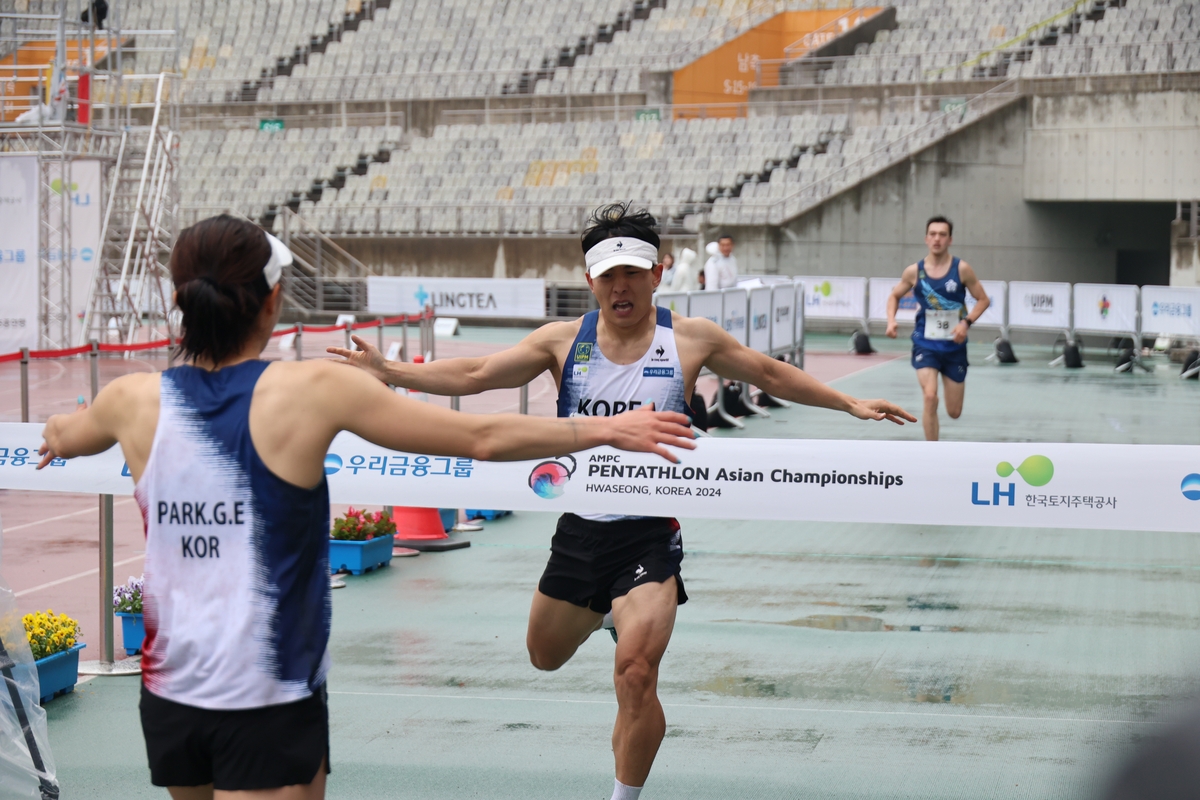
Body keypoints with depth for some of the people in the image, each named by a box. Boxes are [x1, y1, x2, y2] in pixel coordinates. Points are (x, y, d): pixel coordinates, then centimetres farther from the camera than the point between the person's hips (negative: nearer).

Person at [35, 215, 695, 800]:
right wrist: (604, 428, 4)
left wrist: (56, 433, 49)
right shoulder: (310, 389, -13)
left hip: (169, 694, 4)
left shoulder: (134, 400, -2)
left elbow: (62, 435, 24)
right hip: (271, 706, -4)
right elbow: (482, 438, -9)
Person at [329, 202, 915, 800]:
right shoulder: (564, 341, 0)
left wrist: (849, 404, 10)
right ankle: (604, 611, 53)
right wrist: (388, 372, -11)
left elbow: (770, 375, 11)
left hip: (650, 533, -3)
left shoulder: (690, 339, -3)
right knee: (546, 655, 21)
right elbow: (474, 375, -1)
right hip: (579, 529, 4)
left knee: (635, 675, -18)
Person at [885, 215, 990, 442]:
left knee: (954, 412, 7)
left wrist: (966, 322, -17)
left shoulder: (961, 269, -9)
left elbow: (983, 299, -1)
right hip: (925, 344, -1)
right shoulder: (914, 271, -6)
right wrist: (891, 321, -8)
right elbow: (894, 296, 11)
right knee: (930, 397, -22)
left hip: (954, 346, 1)